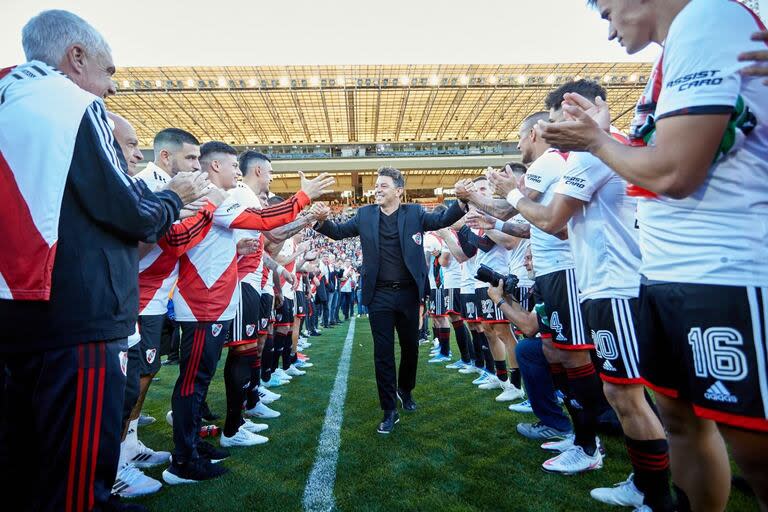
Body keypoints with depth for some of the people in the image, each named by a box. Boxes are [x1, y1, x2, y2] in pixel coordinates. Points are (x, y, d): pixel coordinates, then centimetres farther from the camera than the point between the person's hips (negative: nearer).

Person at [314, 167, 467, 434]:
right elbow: (339, 232, 6)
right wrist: (320, 221, -15)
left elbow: (442, 220, -9)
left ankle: (405, 390, 43)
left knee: (411, 347, 16)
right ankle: (389, 410, 14)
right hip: (379, 295, 0)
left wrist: (462, 202, -28)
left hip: (408, 293, 0)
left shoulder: (414, 213, 0)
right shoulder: (365, 215, 4)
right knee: (383, 352, 2)